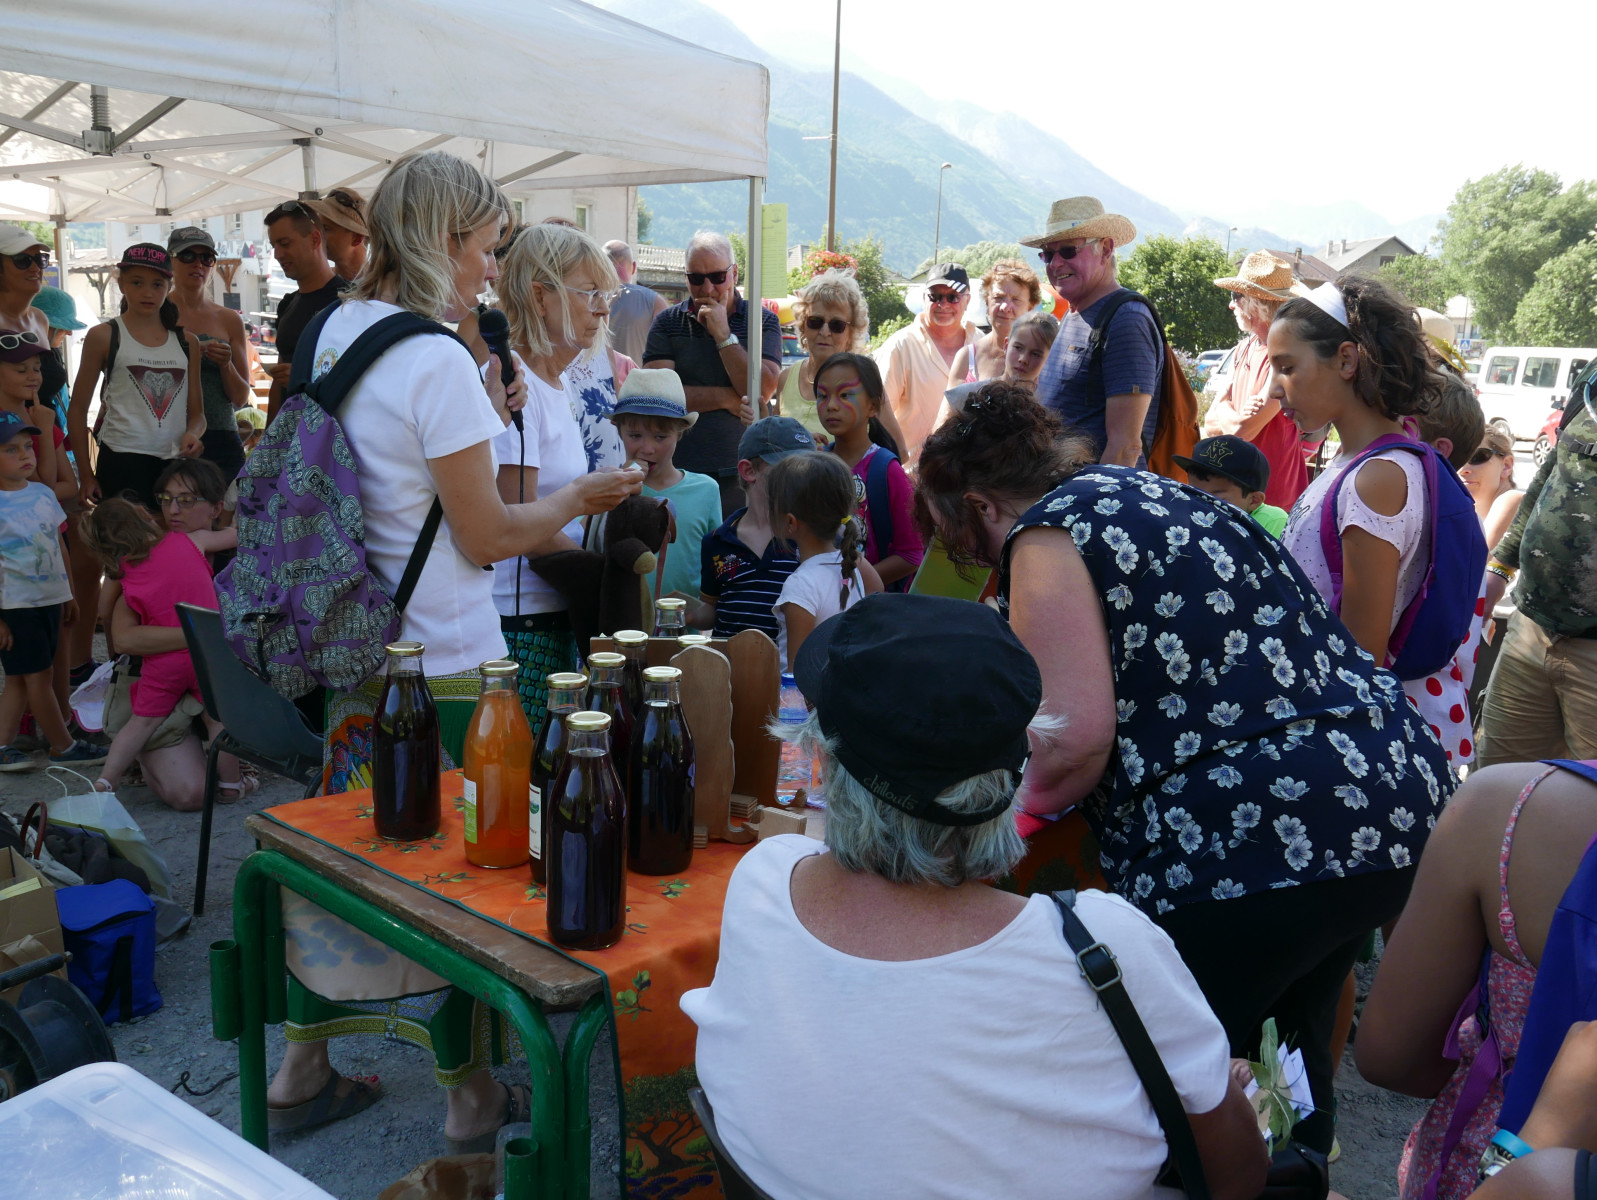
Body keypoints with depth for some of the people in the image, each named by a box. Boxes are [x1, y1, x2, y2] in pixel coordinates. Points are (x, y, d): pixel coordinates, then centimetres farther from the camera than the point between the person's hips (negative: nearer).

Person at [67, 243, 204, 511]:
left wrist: (192, 434, -8)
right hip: (121, 463, -3)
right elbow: (78, 409, 4)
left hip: (176, 463, 3)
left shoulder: (187, 342, 13)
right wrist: (86, 476, -1)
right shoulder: (104, 337, 3)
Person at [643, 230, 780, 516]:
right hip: (680, 474, 0)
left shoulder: (763, 321, 6)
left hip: (740, 474, 0)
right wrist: (728, 399, -8)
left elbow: (762, 391, -10)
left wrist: (723, 334, -9)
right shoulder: (667, 323, 7)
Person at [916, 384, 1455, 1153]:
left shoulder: (1045, 536, -7)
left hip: (1253, 842, -10)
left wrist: (1026, 801, 4)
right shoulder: (1147, 490, 20)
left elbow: (1079, 736, -18)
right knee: (1287, 1059, 27)